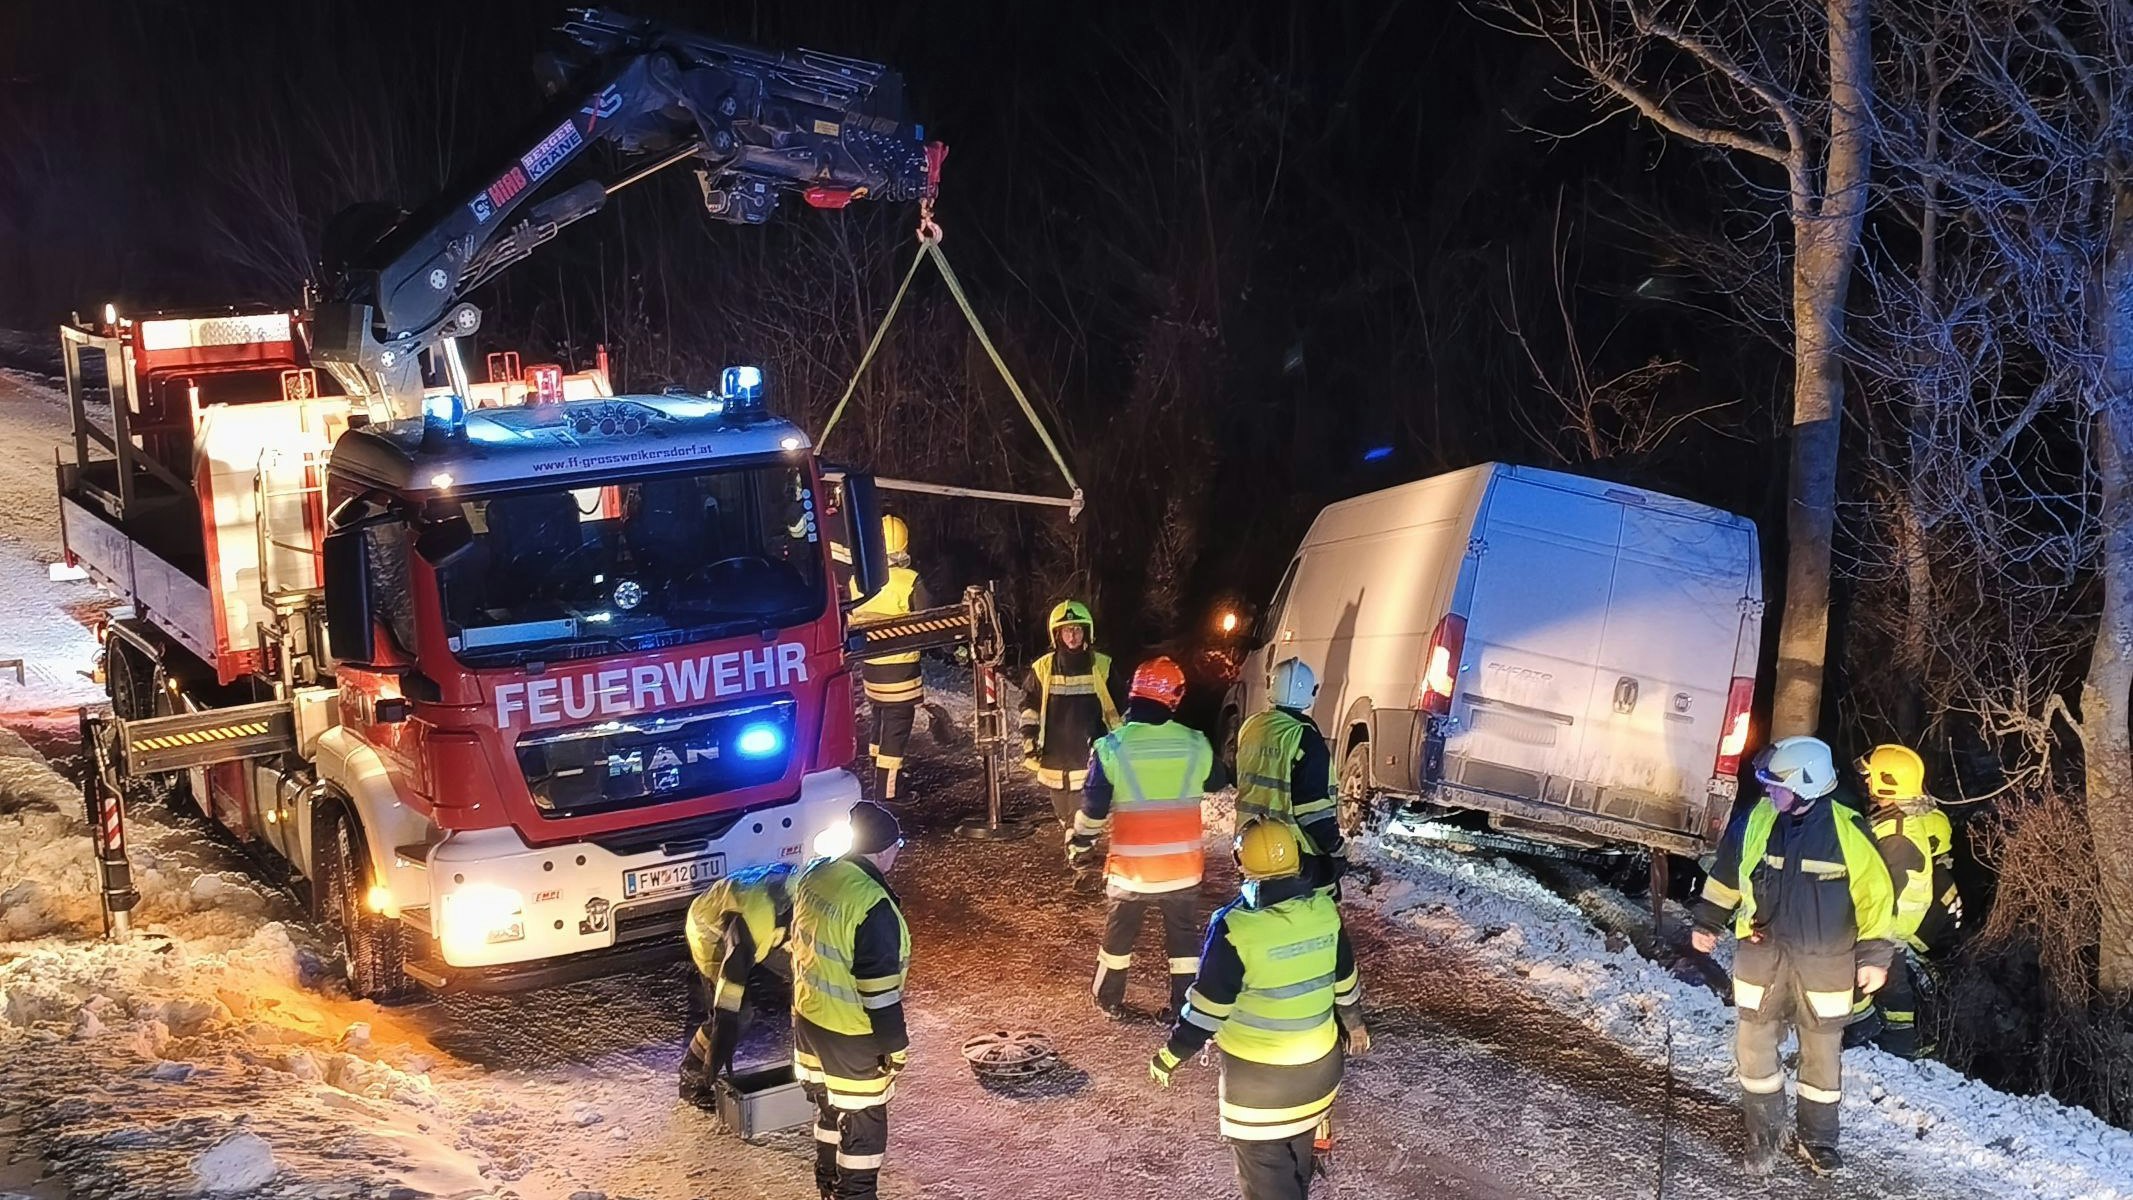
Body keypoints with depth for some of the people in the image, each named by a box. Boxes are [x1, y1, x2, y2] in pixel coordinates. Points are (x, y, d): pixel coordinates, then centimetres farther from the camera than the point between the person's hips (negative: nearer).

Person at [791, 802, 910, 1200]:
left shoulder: (815, 876, -4)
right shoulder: (873, 906, -29)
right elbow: (879, 991, -24)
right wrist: (894, 1045, -13)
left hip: (808, 1018, 8)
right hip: (852, 1034, -8)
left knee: (830, 1104, 26)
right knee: (862, 1118, 10)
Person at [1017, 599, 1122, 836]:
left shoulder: (1102, 667, -3)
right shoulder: (1043, 668, -1)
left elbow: (1118, 712, 6)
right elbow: (1030, 706, 12)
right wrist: (1029, 741, 4)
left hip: (1090, 761, -3)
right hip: (1055, 760, 3)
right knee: (1064, 816, 17)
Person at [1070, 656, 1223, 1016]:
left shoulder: (1111, 747, -14)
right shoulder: (1196, 745, -8)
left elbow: (1092, 809, -9)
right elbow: (1215, 783, 12)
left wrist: (1079, 848, 7)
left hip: (1131, 867, -1)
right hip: (1183, 867, 1)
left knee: (1119, 933, 20)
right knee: (1184, 936, 17)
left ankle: (1109, 999, 33)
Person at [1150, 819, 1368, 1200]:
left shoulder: (1235, 927, -24)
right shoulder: (1325, 910, -9)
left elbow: (1208, 1007, -18)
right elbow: (1345, 982, 6)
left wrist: (1171, 1055, -4)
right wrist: (1354, 1023, 25)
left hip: (1257, 1070, -5)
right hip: (1319, 1059, 5)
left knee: (1264, 1166, 8)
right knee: (1299, 1149, 26)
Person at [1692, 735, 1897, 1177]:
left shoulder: (1848, 831, -15)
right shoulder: (1756, 822, -6)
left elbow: (1875, 892, -8)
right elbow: (1726, 873, 9)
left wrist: (1874, 955, -9)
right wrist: (1708, 923, 14)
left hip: (1825, 962, -2)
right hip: (1763, 955, 2)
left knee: (1822, 1053, 11)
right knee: (1754, 1046, 6)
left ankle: (1817, 1140, 28)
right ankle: (1764, 1133, 24)